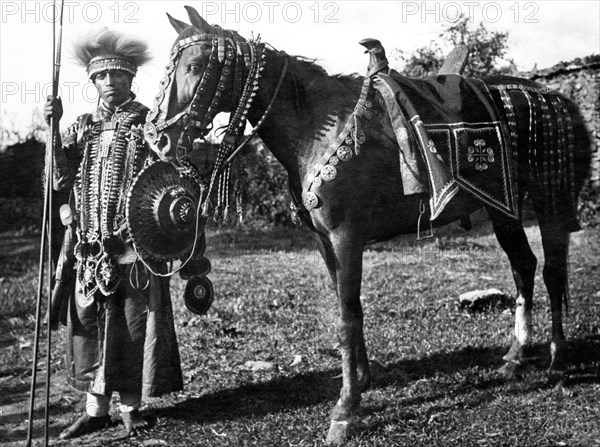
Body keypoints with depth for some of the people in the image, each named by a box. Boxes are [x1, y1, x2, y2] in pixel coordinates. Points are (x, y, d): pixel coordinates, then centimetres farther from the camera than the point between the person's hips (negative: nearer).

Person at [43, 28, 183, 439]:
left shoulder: (148, 123, 1)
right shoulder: (83, 127, 13)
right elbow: (61, 180, 3)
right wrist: (54, 128, -3)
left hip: (136, 242, -4)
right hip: (92, 247, 4)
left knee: (135, 323, 2)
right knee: (90, 324, 7)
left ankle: (131, 407, 16)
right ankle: (96, 409, 19)